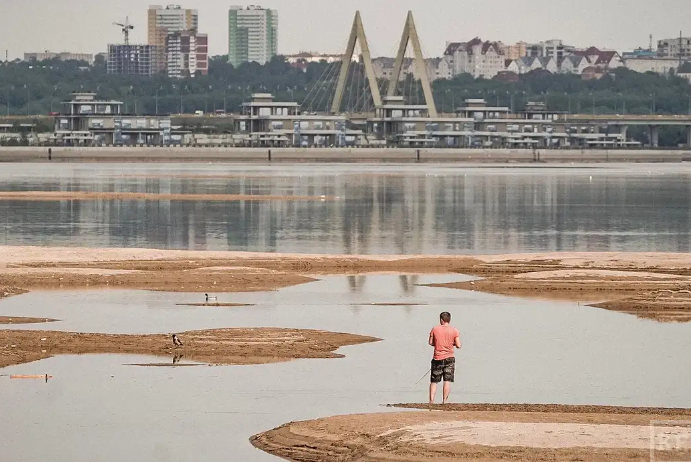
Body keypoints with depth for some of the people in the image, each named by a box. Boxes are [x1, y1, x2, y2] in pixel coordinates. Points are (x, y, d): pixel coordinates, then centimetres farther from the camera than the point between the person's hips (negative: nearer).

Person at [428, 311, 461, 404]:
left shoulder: (435, 329, -1)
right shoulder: (454, 330, -3)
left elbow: (430, 343, 3)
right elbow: (458, 345, -6)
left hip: (437, 358, 1)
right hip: (449, 358, -1)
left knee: (434, 381, 9)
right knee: (447, 381, -1)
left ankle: (431, 400, 0)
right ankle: (444, 401, -8)